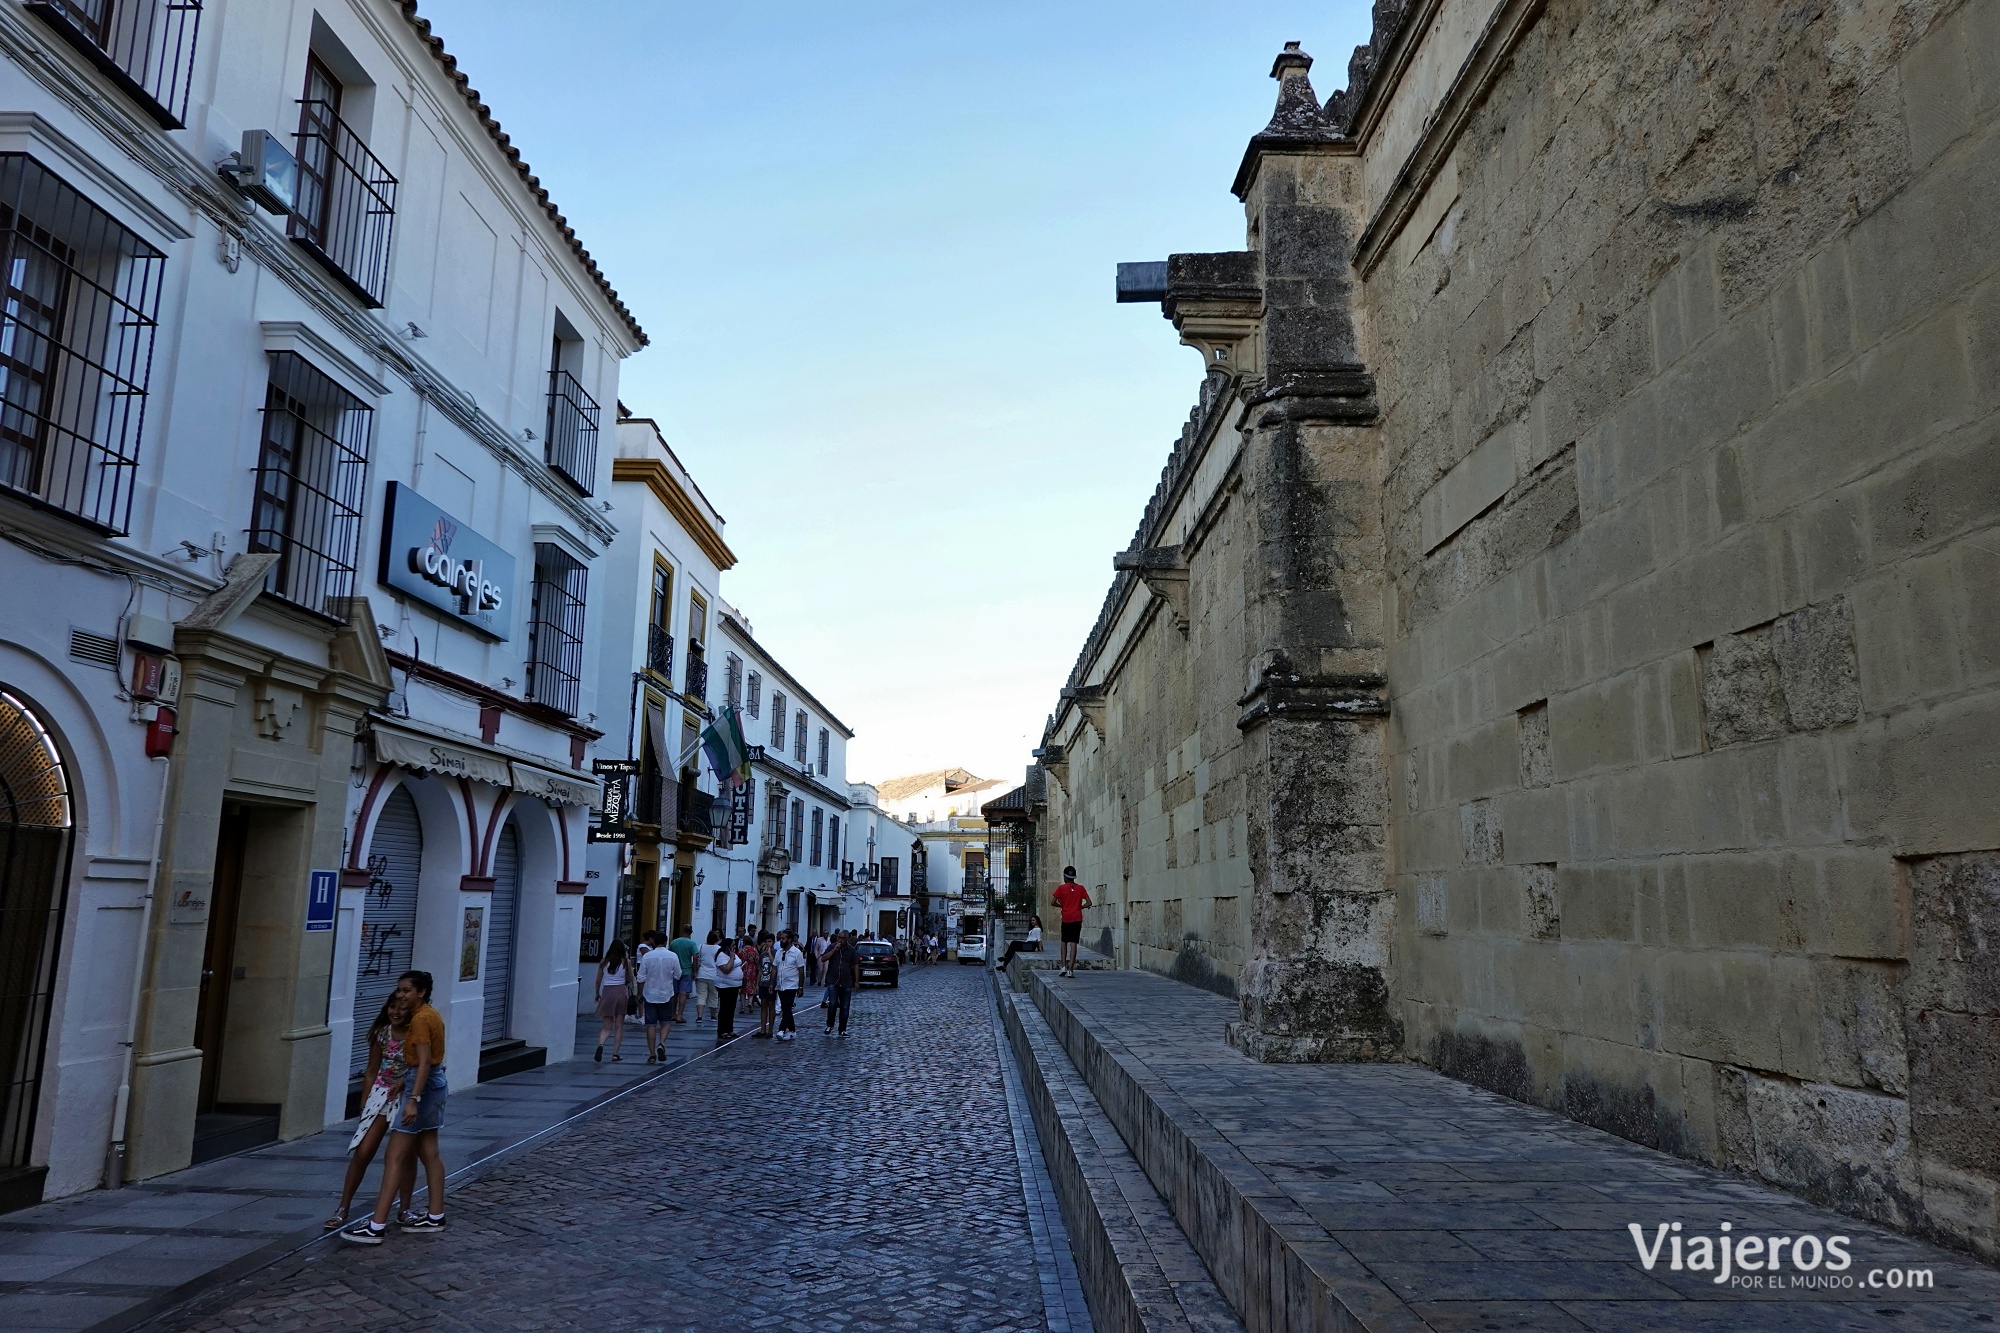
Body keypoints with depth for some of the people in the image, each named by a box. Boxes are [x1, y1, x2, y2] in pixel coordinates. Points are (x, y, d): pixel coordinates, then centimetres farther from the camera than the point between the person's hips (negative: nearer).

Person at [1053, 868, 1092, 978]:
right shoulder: (1081, 888, 5)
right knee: (1073, 944, -4)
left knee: (1064, 942, 16)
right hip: (1077, 918, 1)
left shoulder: (1061, 888, 0)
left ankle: (1063, 966, 6)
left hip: (1066, 918, -1)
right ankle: (1070, 969, -11)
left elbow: (1053, 903, -2)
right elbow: (1089, 903, 0)